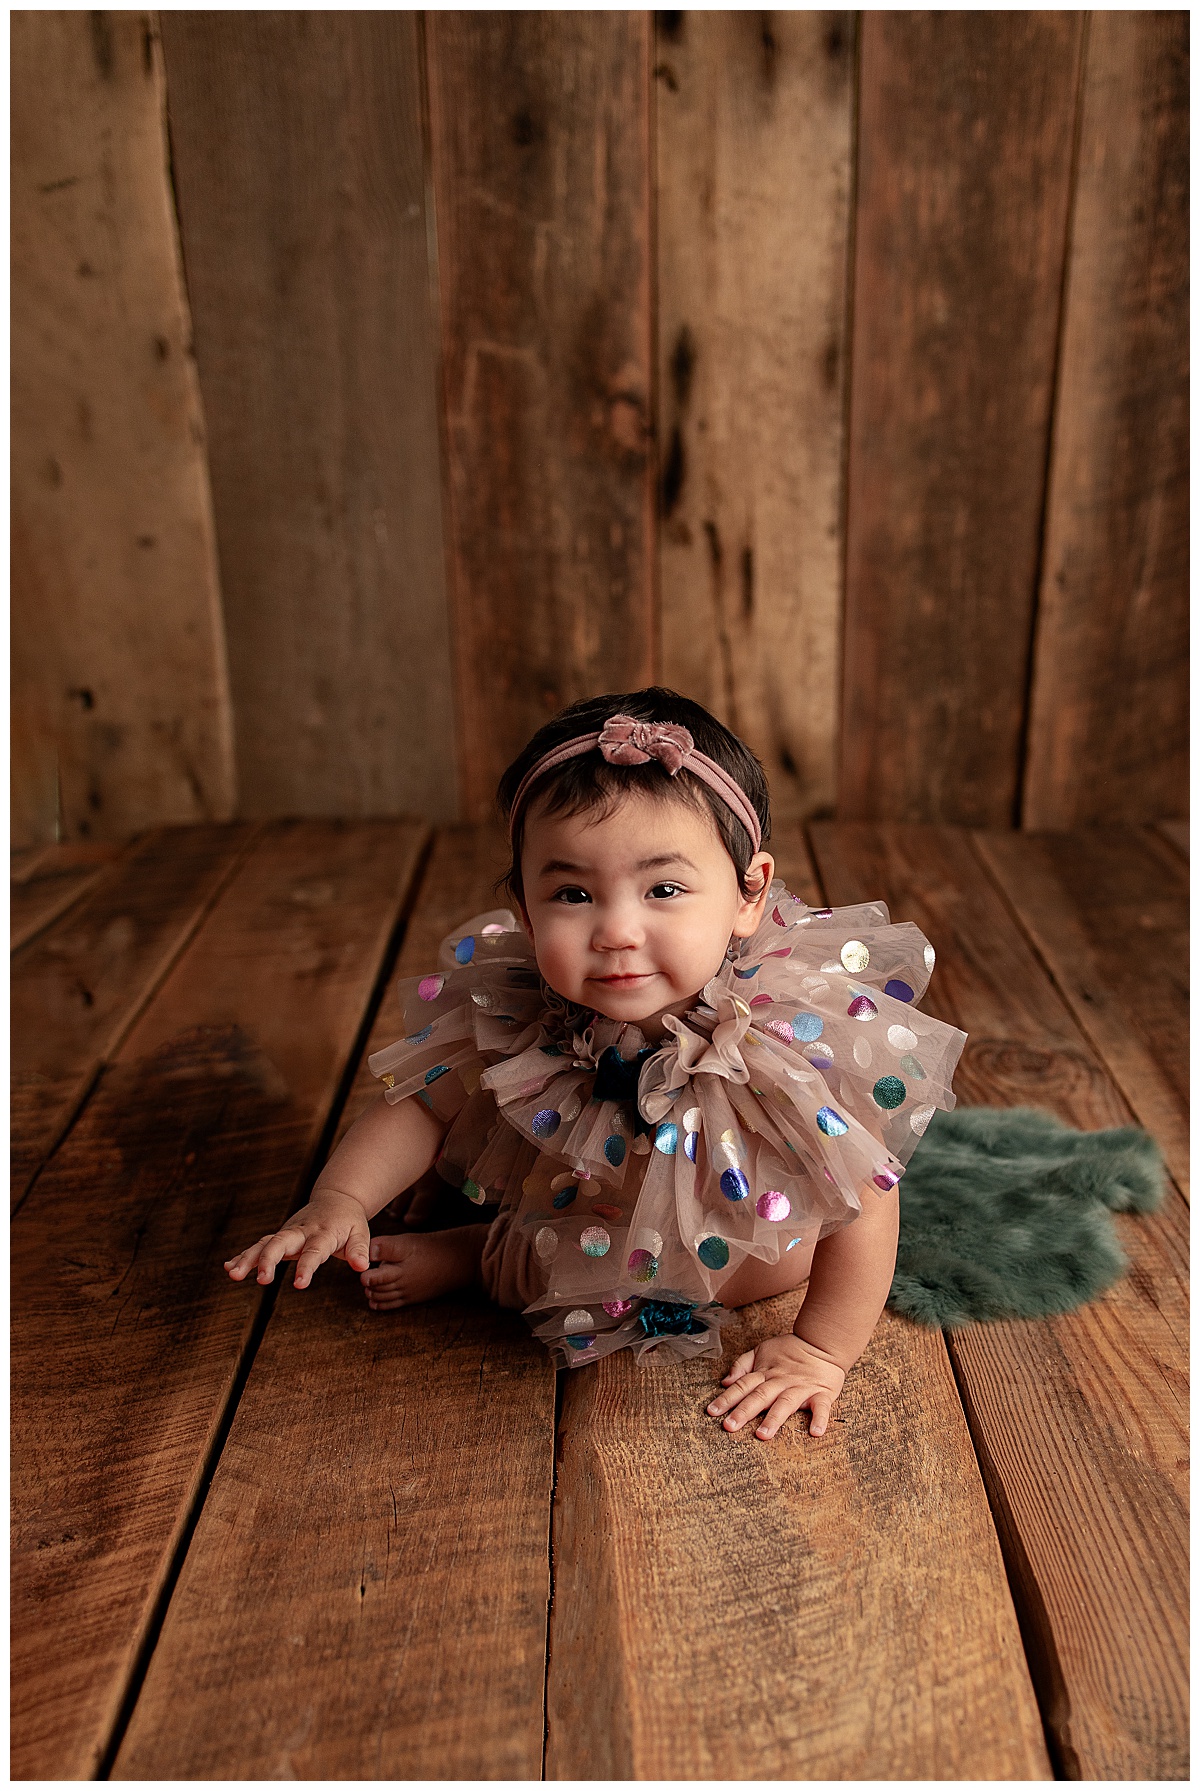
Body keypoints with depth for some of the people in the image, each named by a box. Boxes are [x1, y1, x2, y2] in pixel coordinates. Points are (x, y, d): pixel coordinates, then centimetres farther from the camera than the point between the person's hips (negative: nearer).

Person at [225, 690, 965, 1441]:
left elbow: (866, 1197, -33)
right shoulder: (513, 1007, -31)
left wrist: (821, 1351, -25)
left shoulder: (798, 1038, -44)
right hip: (601, 1183, 3)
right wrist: (338, 1201, -33)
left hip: (738, 1215, -2)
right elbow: (422, 1105, -17)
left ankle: (477, 1260, -14)